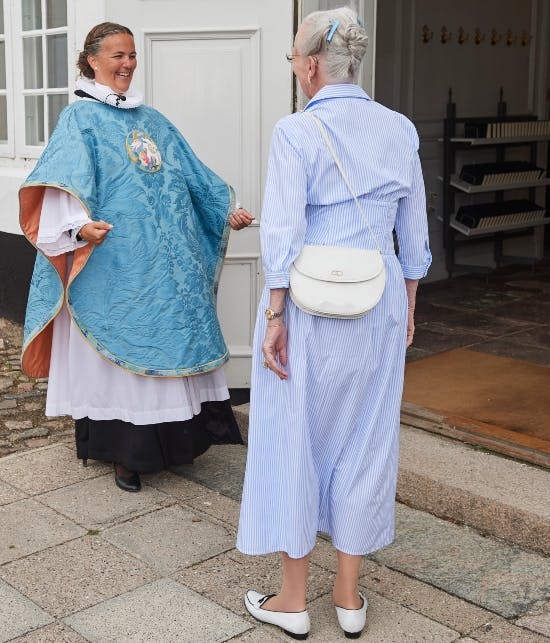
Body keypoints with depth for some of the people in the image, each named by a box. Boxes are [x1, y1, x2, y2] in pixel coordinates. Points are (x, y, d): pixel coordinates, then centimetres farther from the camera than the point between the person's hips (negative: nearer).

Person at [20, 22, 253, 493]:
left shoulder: (151, 119, 18)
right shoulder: (81, 118, -2)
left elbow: (190, 172, 20)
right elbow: (65, 184, -16)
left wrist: (227, 209, 10)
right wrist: (80, 225, -34)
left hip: (166, 261, 6)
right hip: (117, 264, -6)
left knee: (171, 342, 8)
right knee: (121, 347, -1)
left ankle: (174, 438, 21)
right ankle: (124, 450, 10)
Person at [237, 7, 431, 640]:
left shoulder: (296, 132, -12)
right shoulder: (399, 129, 3)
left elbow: (283, 236, -15)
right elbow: (414, 232, 7)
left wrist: (274, 317, -10)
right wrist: (407, 305, 17)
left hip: (309, 304, -4)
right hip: (379, 303, 5)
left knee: (294, 438, 9)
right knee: (362, 440, 14)